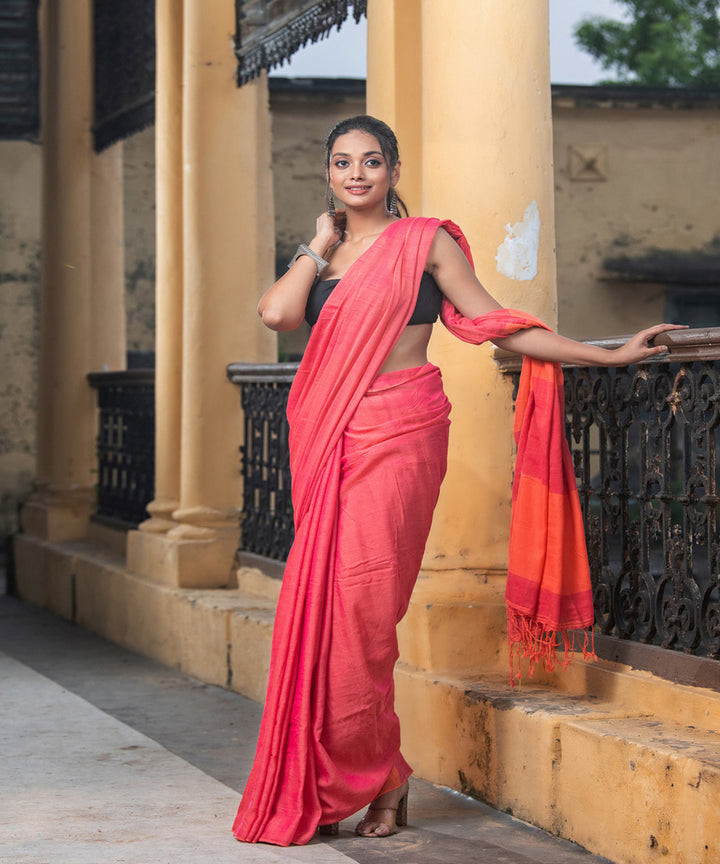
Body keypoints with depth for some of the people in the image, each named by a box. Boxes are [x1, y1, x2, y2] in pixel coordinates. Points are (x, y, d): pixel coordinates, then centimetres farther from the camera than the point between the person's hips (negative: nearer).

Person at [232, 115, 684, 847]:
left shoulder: (425, 242, 4)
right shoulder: (323, 256, 17)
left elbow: (496, 324, 2)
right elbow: (277, 313, -3)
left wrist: (609, 355, -2)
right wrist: (320, 245, 7)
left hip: (397, 436, -5)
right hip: (330, 442, 5)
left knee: (359, 602, -11)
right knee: (321, 602, -1)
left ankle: (378, 777, 1)